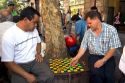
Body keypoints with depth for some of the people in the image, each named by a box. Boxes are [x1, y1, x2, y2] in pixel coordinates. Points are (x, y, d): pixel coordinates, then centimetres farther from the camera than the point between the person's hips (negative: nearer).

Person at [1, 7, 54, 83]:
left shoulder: (34, 30, 3)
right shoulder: (9, 35, -16)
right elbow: (8, 62, -17)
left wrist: (38, 53, 2)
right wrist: (27, 75, -23)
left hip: (35, 61, 4)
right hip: (18, 65, -3)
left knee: (49, 76, -21)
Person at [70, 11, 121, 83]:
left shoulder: (111, 30, -8)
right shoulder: (88, 32, 5)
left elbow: (113, 48, -11)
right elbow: (83, 47, 8)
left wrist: (103, 61, -17)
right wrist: (77, 57, -5)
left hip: (108, 57, -1)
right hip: (94, 57, 2)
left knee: (109, 76, -25)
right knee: (96, 74, -27)